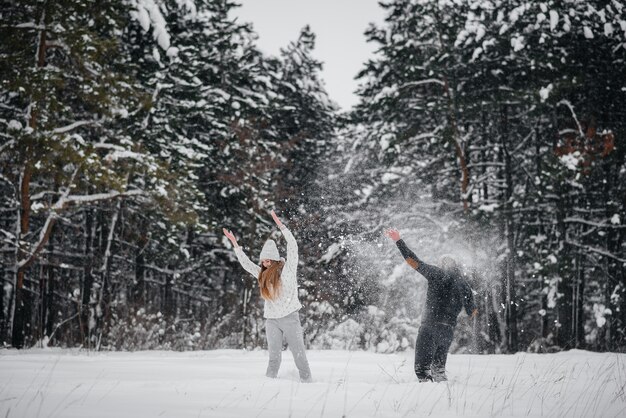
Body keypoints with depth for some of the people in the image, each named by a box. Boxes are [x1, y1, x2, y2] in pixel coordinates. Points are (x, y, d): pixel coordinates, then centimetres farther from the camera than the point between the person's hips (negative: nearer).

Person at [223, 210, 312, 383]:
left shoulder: (288, 268, -1)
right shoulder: (263, 274, 12)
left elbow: (293, 246, -10)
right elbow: (246, 263, 20)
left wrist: (280, 225, -15)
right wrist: (234, 243, 18)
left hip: (290, 317, -4)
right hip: (271, 319, 4)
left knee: (299, 354, -1)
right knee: (274, 356, 1)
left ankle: (307, 382, 3)